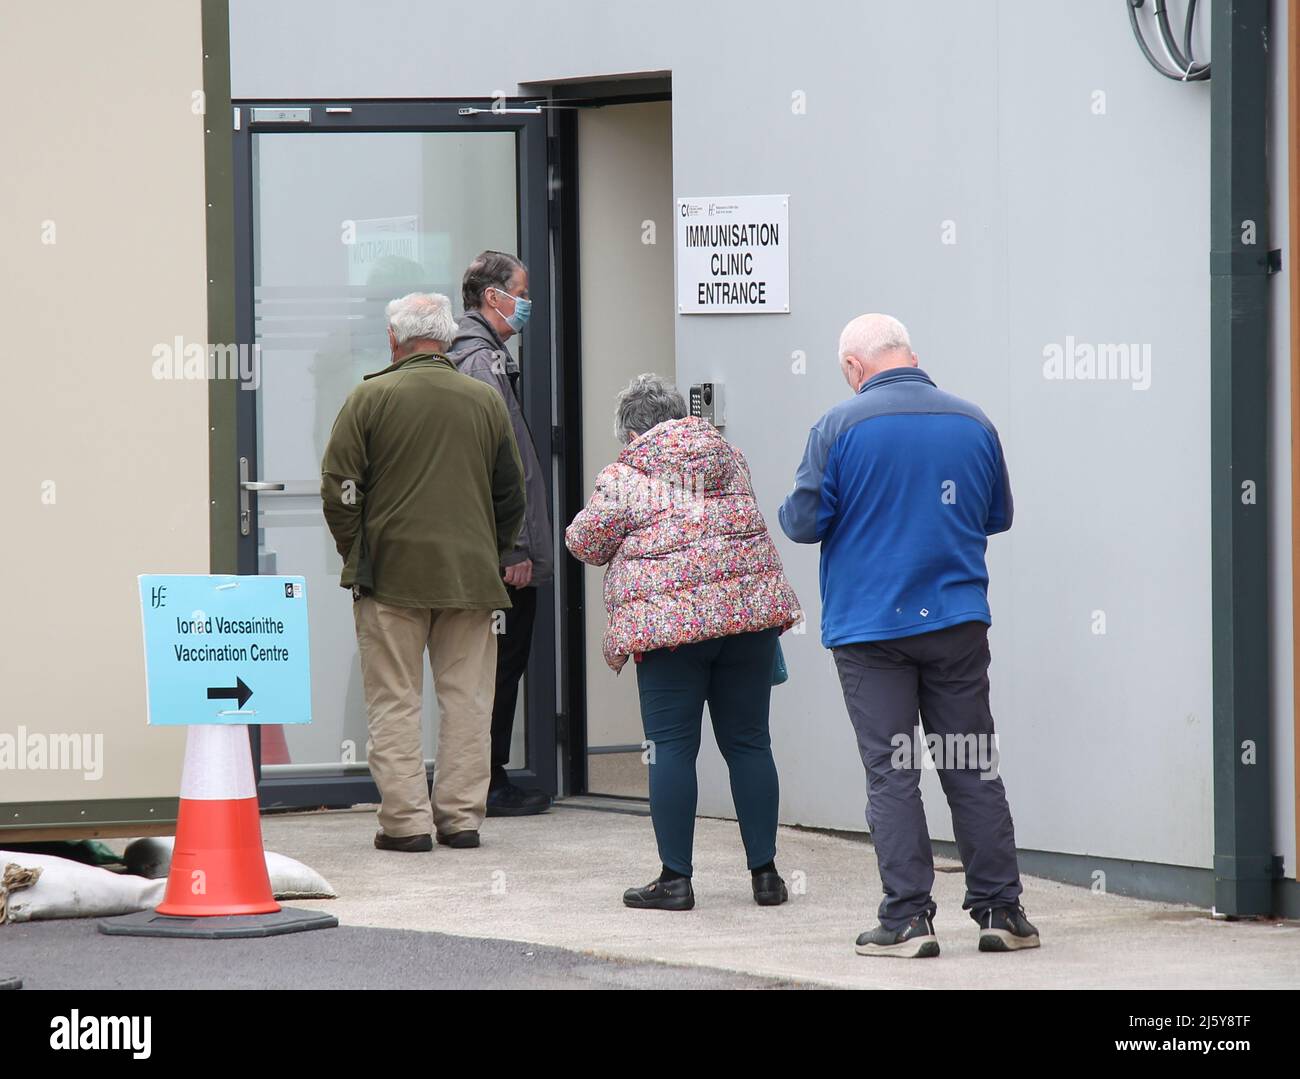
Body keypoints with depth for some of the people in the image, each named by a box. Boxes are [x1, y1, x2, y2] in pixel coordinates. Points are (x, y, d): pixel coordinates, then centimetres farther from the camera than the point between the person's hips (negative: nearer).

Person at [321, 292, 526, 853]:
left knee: (394, 701, 2)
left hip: (391, 574, -3)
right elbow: (511, 495, 11)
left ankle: (405, 820, -2)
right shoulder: (487, 402, 6)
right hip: (470, 575, 3)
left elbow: (338, 488, -5)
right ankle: (461, 816, 9)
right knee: (466, 698, 9)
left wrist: (355, 553, 7)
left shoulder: (370, 398, -4)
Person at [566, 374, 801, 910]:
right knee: (748, 742, 9)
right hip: (751, 609, 5)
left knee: (672, 748, 2)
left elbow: (584, 542, 6)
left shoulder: (624, 479, -2)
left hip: (669, 622, -4)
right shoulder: (729, 457, 13)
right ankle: (764, 871, 9)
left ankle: (675, 878, 3)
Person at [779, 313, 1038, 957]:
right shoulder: (972, 422, 4)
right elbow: (998, 516, 16)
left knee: (891, 774, 0)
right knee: (972, 770, 8)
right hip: (957, 623, 3)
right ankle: (1001, 911, 9)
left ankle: (907, 919, -3)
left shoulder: (840, 427, -8)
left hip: (870, 627, -3)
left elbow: (804, 522, -8)